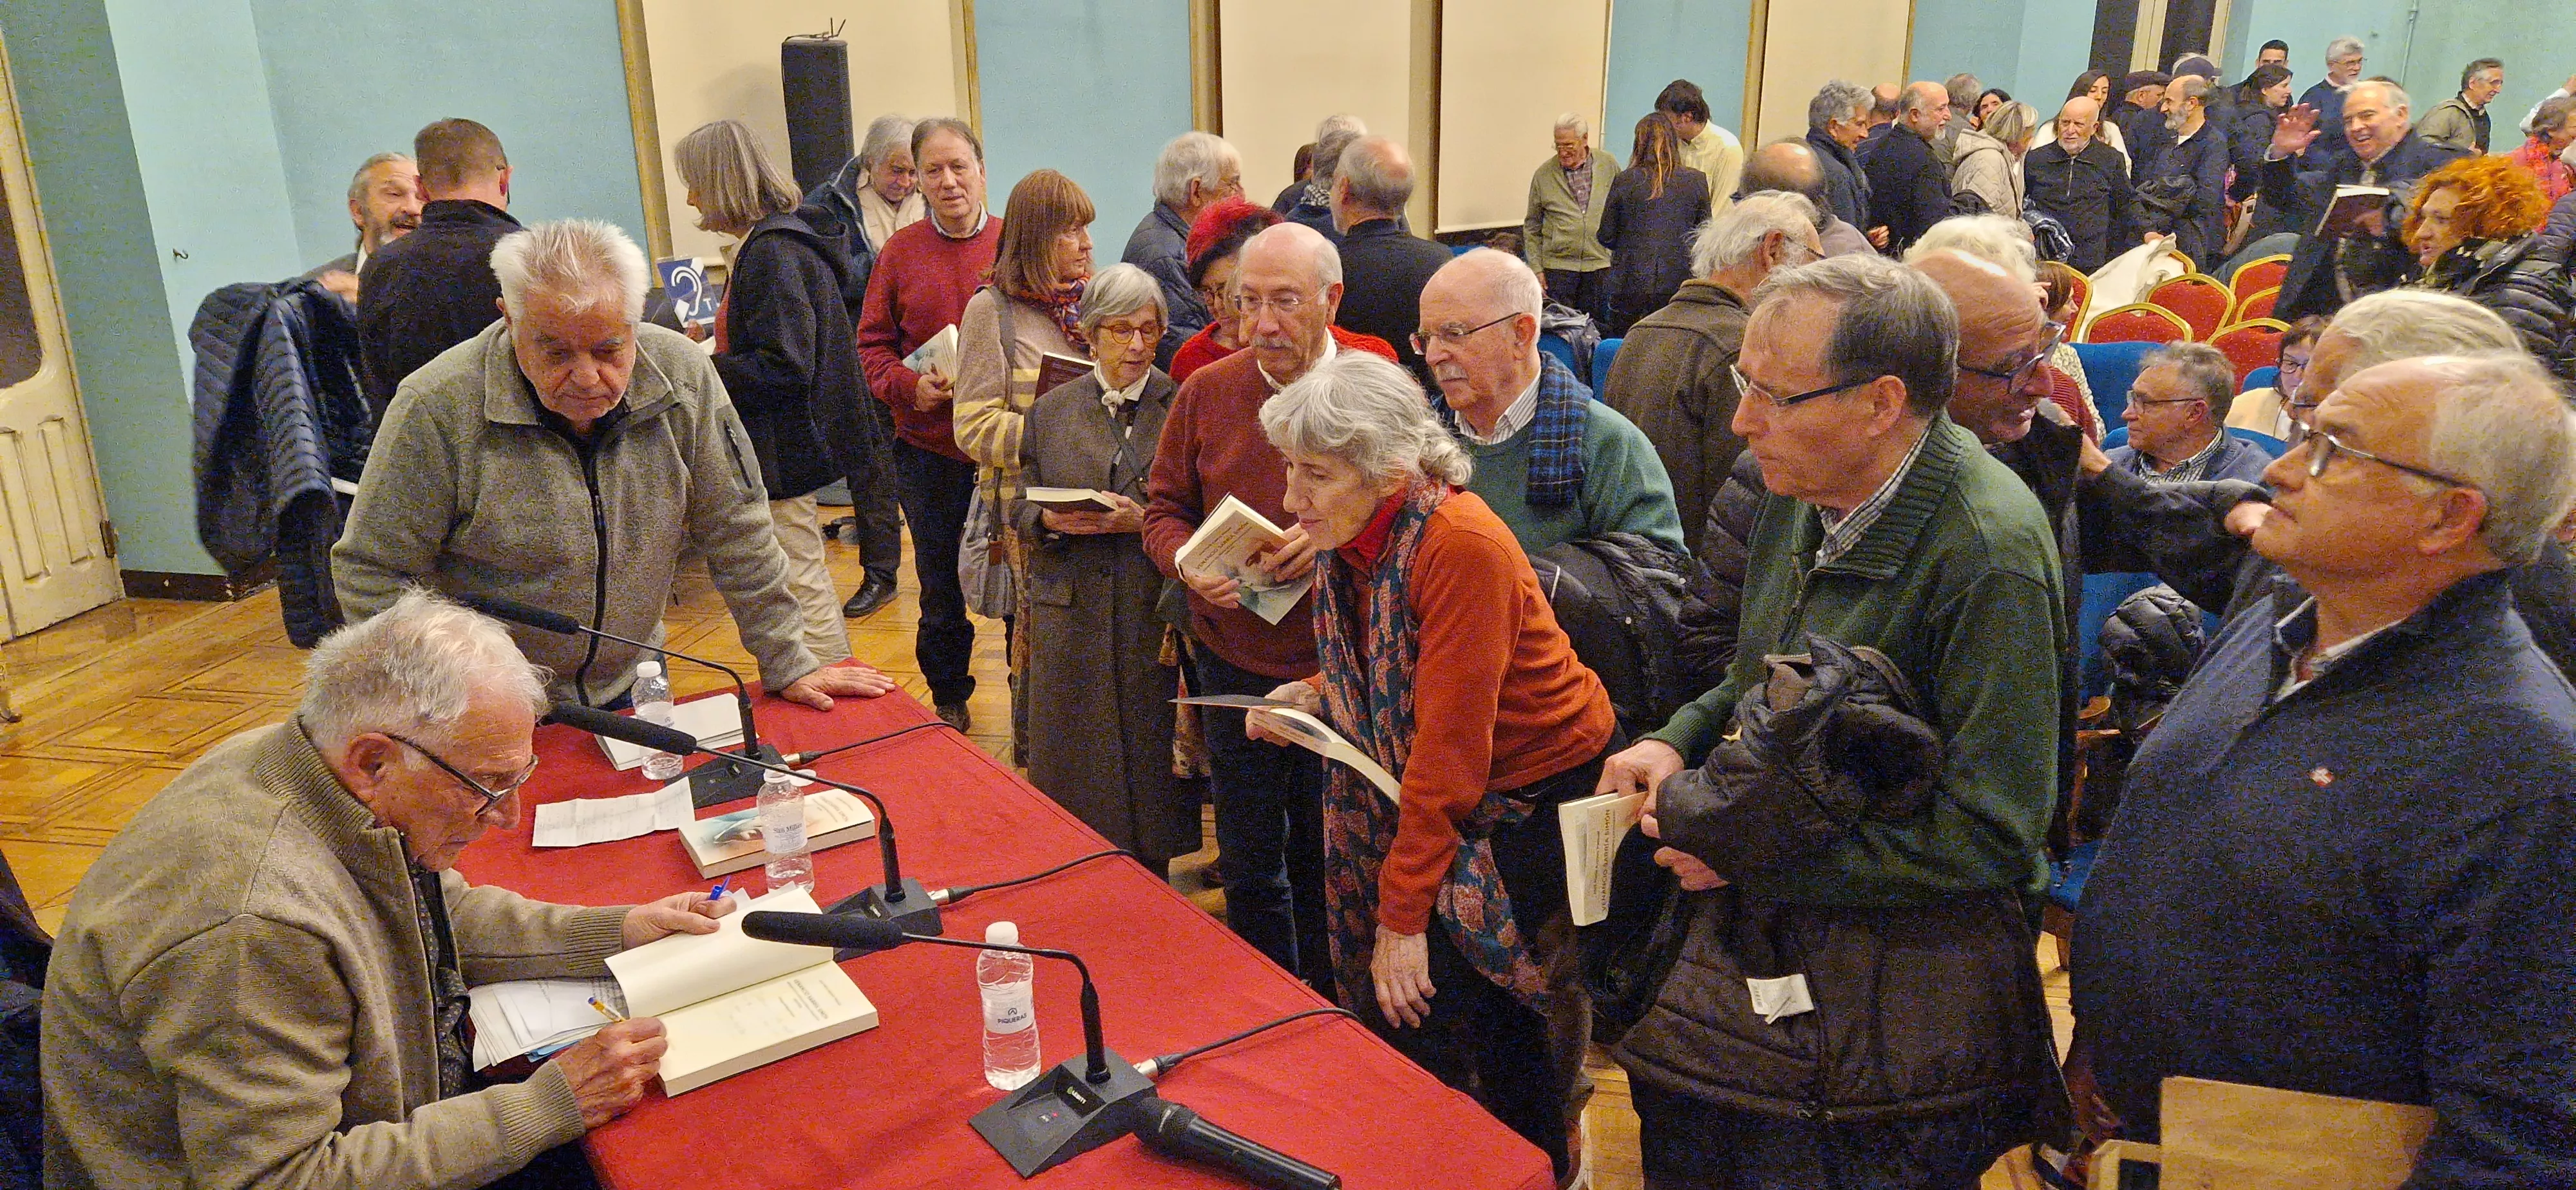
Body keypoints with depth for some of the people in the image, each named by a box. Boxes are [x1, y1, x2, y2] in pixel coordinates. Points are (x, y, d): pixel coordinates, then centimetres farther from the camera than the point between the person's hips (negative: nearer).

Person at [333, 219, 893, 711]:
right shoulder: (437, 409, -22)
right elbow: (371, 576, -14)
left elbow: (738, 537, -5)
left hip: (630, 687, 3)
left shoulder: (683, 376, -13)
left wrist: (788, 666, -4)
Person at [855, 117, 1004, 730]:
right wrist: (909, 385, -14)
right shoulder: (899, 252, 3)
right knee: (940, 585, 15)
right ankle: (948, 697, 33)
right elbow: (873, 345, 6)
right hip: (930, 450, 2)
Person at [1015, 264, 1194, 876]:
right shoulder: (1051, 411, 12)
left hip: (1154, 613, -2)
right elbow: (1022, 512, 12)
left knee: (1150, 764, 4)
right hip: (1071, 614, 2)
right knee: (1073, 772, 8)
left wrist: (1142, 521, -17)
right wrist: (1050, 521, -9)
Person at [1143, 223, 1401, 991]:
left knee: (1329, 863, 12)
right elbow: (1163, 509, 7)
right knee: (1249, 863, 15)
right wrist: (1190, 566, -14)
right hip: (1237, 665, 3)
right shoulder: (1206, 392, 1)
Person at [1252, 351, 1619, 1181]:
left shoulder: (1462, 546, -28)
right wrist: (1315, 694, -5)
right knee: (1391, 1003, 10)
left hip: (1540, 794, -7)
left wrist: (1404, 911, -21)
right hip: (1428, 792, 7)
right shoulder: (1348, 535, -5)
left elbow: (1449, 746, -26)